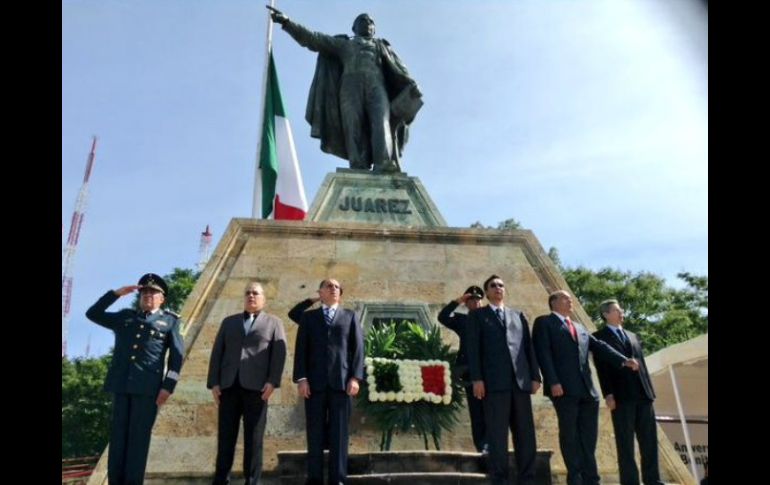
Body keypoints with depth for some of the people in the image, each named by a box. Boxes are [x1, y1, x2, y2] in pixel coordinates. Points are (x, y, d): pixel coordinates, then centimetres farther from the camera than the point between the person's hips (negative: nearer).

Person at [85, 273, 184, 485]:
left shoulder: (170, 321, 9)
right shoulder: (125, 317, 19)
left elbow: (176, 355, 2)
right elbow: (93, 314, 16)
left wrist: (168, 386, -9)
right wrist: (116, 293, 7)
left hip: (148, 385, -3)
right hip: (122, 383, 3)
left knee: (139, 436, -2)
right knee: (118, 434, 4)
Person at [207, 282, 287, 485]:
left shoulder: (274, 323, 12)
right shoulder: (228, 322, 19)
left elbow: (279, 354, 1)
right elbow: (217, 353, 12)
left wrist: (272, 381, -12)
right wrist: (213, 382, 1)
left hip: (256, 386, -2)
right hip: (229, 385, 2)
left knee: (253, 438, 0)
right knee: (225, 436, 3)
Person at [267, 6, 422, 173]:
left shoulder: (381, 45, 34)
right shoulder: (343, 44, 33)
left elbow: (399, 68, 17)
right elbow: (312, 39, 25)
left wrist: (412, 84, -4)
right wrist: (286, 22, 13)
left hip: (376, 86, 0)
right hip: (351, 87, 0)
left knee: (382, 122, -28)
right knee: (355, 131, -20)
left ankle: (385, 166, -49)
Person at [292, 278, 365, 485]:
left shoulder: (350, 316, 15)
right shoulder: (308, 317, 15)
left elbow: (357, 348, 6)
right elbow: (301, 349, 6)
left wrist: (355, 377, -5)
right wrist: (301, 378, -6)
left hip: (341, 381, 0)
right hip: (315, 382, 0)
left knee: (339, 432, 0)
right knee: (315, 433, 1)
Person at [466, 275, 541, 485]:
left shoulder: (518, 315, 23)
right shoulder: (477, 315, 13)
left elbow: (528, 347, 15)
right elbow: (473, 348, 2)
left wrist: (535, 376, 4)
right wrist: (477, 378, -9)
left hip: (520, 380, 4)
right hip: (494, 381, -3)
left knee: (525, 433, 3)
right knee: (497, 434, -4)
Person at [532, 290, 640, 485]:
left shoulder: (580, 328, 26)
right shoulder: (544, 322, 5)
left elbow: (599, 347, 17)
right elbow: (543, 353, -6)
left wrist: (624, 360, 2)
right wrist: (553, 381, -17)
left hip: (587, 388, 6)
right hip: (564, 388, -6)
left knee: (588, 437, 6)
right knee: (570, 435, -2)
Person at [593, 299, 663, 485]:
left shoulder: (632, 336, 23)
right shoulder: (599, 337, 4)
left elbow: (642, 363, 19)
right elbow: (601, 368, -4)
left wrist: (649, 389, 9)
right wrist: (608, 394, -13)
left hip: (642, 394, 6)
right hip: (622, 395, -6)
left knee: (649, 440, 5)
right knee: (625, 442, -2)